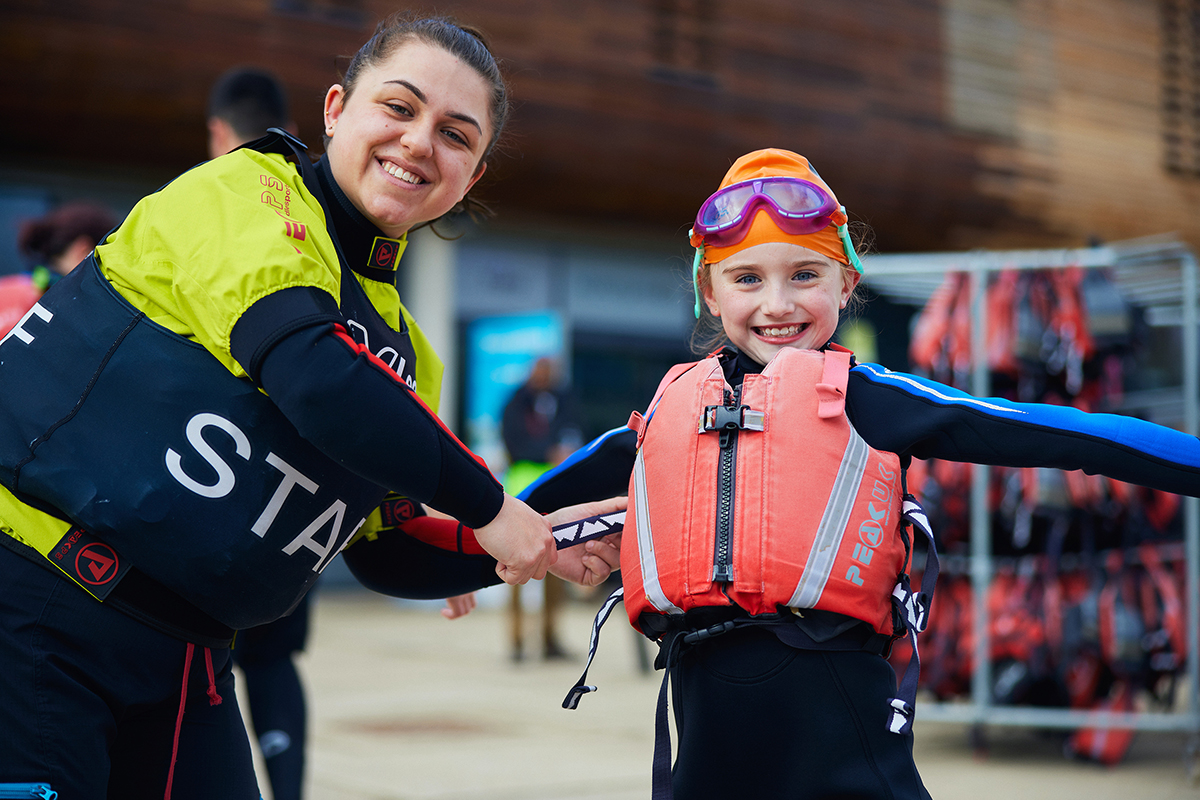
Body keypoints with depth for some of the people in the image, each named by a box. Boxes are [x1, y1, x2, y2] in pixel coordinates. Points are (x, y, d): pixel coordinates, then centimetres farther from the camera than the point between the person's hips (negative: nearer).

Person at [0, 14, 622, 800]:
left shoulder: (402, 347, 13)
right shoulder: (245, 191, -8)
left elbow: (386, 549, 18)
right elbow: (313, 374, -24)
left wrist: (536, 543, 4)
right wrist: (486, 504, -16)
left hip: (181, 660, 8)